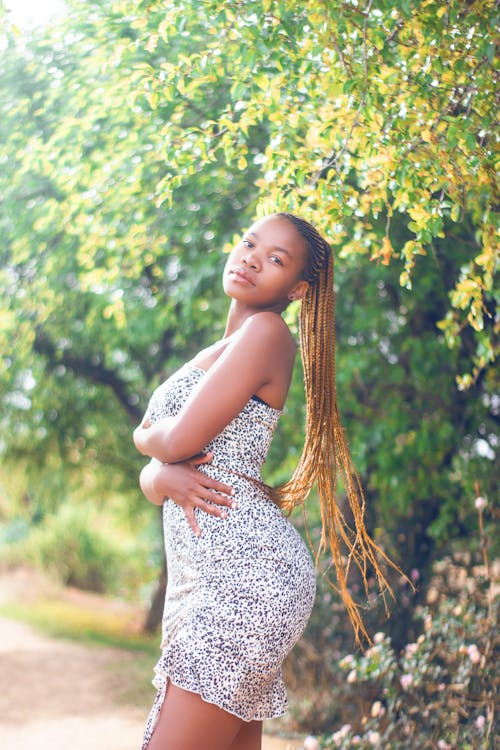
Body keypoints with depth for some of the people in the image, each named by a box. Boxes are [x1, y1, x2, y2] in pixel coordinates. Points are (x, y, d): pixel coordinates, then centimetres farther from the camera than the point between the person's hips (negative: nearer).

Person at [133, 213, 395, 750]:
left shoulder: (267, 332, -5)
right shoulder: (211, 355, 21)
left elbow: (180, 439, -15)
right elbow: (149, 478, 15)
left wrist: (145, 435, 8)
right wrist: (166, 476, -9)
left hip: (244, 571, -9)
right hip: (198, 579, 9)